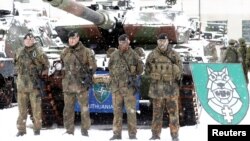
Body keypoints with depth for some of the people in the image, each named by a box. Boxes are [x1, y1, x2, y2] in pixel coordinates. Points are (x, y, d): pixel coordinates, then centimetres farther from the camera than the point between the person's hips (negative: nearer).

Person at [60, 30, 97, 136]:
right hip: (68, 84, 4)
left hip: (81, 84, -4)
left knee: (84, 107, -2)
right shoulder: (64, 52, 10)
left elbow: (92, 66, 0)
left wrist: (88, 77, -9)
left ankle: (85, 130, 5)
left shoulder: (86, 51, -1)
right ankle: (69, 130, 16)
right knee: (68, 108, 7)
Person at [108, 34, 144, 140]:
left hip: (129, 86, -3)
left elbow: (140, 68, 10)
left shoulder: (133, 55, 1)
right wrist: (114, 77, 14)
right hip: (116, 86, 3)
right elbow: (110, 67, 21)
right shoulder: (114, 55, 9)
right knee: (117, 110, 7)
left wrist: (132, 76, 5)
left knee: (131, 110, -3)